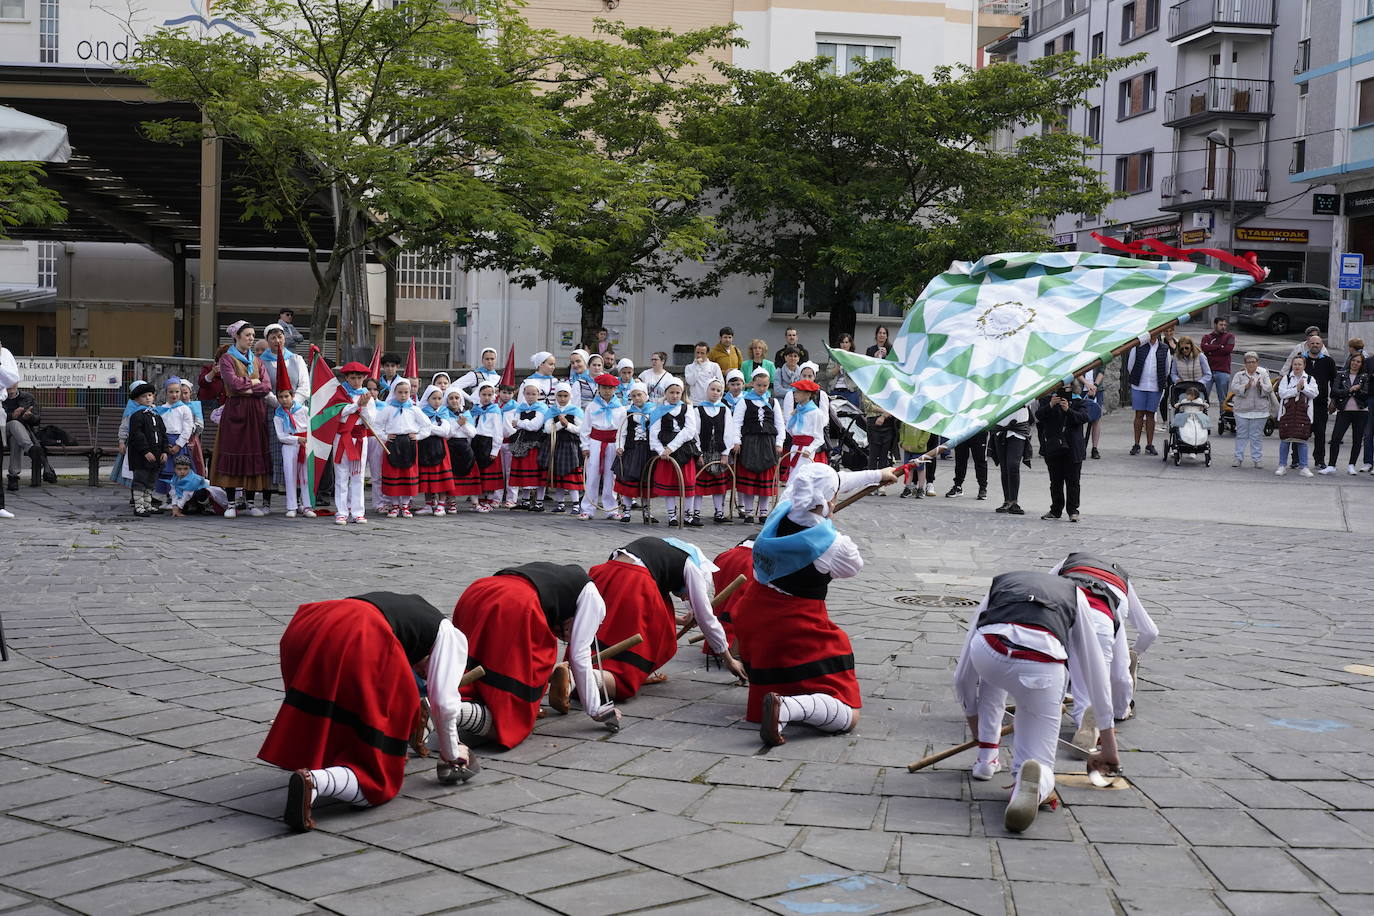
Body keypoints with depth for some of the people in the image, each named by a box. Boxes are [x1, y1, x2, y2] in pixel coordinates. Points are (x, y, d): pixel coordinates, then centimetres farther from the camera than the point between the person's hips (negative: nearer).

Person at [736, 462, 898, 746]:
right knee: (847, 716, -5)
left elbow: (833, 482, 13)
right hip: (795, 629, -7)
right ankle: (786, 707, -30)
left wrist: (876, 475, 26)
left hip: (752, 617, 7)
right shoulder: (831, 543, -22)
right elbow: (854, 566, 2)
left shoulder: (782, 510, -4)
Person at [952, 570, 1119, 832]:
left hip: (986, 652, 1)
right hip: (1042, 665, -1)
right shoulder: (1074, 594, 38)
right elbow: (1096, 675, 37)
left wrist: (975, 725, 55)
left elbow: (963, 677, 38)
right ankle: (1038, 782, -19)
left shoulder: (998, 584, 38)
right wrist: (1109, 746, 46)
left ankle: (986, 758, 35)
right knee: (1039, 762, 16)